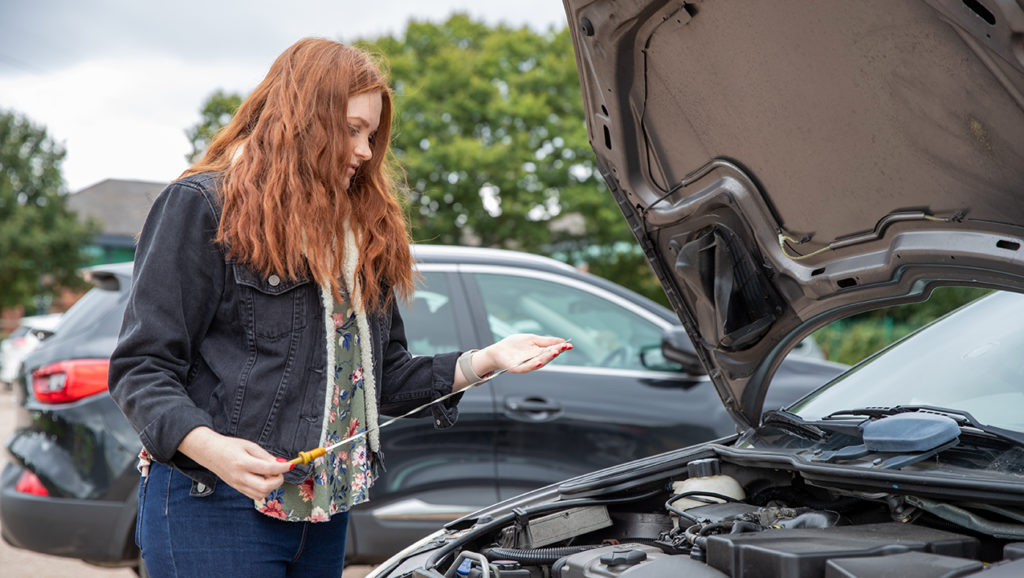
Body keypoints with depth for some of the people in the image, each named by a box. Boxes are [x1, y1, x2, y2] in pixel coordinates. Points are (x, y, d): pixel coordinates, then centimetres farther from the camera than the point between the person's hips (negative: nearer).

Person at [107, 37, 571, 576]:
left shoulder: (360, 231, 17)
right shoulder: (202, 204, -5)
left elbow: (385, 380, 16)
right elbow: (141, 368, -10)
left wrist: (486, 360, 4)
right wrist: (211, 448, -26)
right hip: (216, 508, -6)